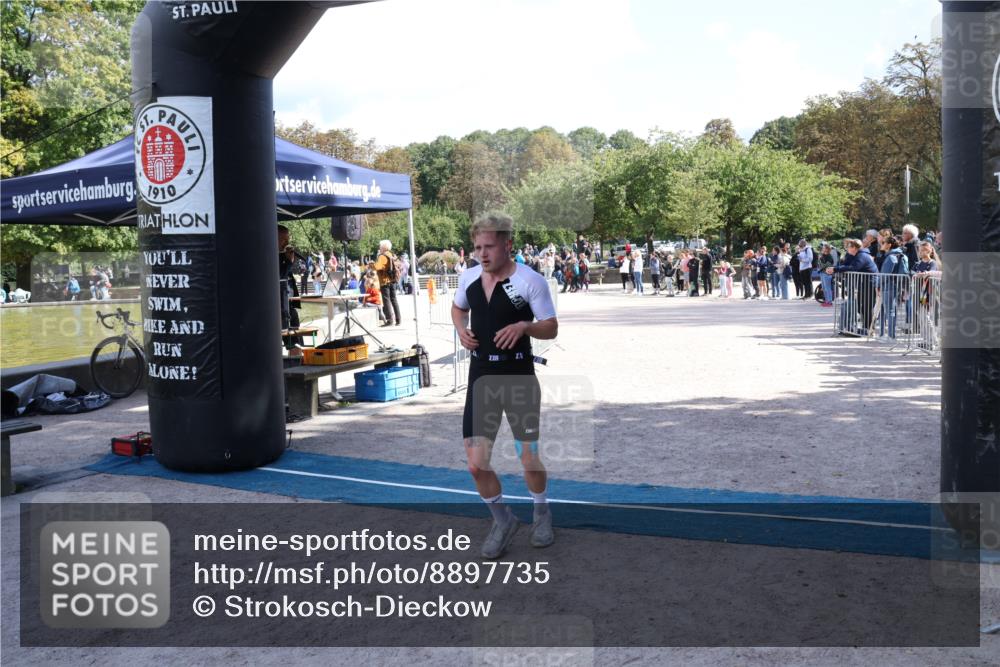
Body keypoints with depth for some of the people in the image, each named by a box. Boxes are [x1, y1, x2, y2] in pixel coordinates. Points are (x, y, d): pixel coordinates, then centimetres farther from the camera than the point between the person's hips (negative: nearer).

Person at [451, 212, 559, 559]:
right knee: (476, 465, 0)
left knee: (529, 459, 6)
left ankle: (541, 513, 37)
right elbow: (457, 308, 23)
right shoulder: (468, 277, 2)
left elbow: (551, 328, -6)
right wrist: (461, 329, 1)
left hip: (519, 379, -4)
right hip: (480, 378, 4)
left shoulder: (530, 280, -12)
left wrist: (524, 326, -26)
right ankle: (503, 521, 26)